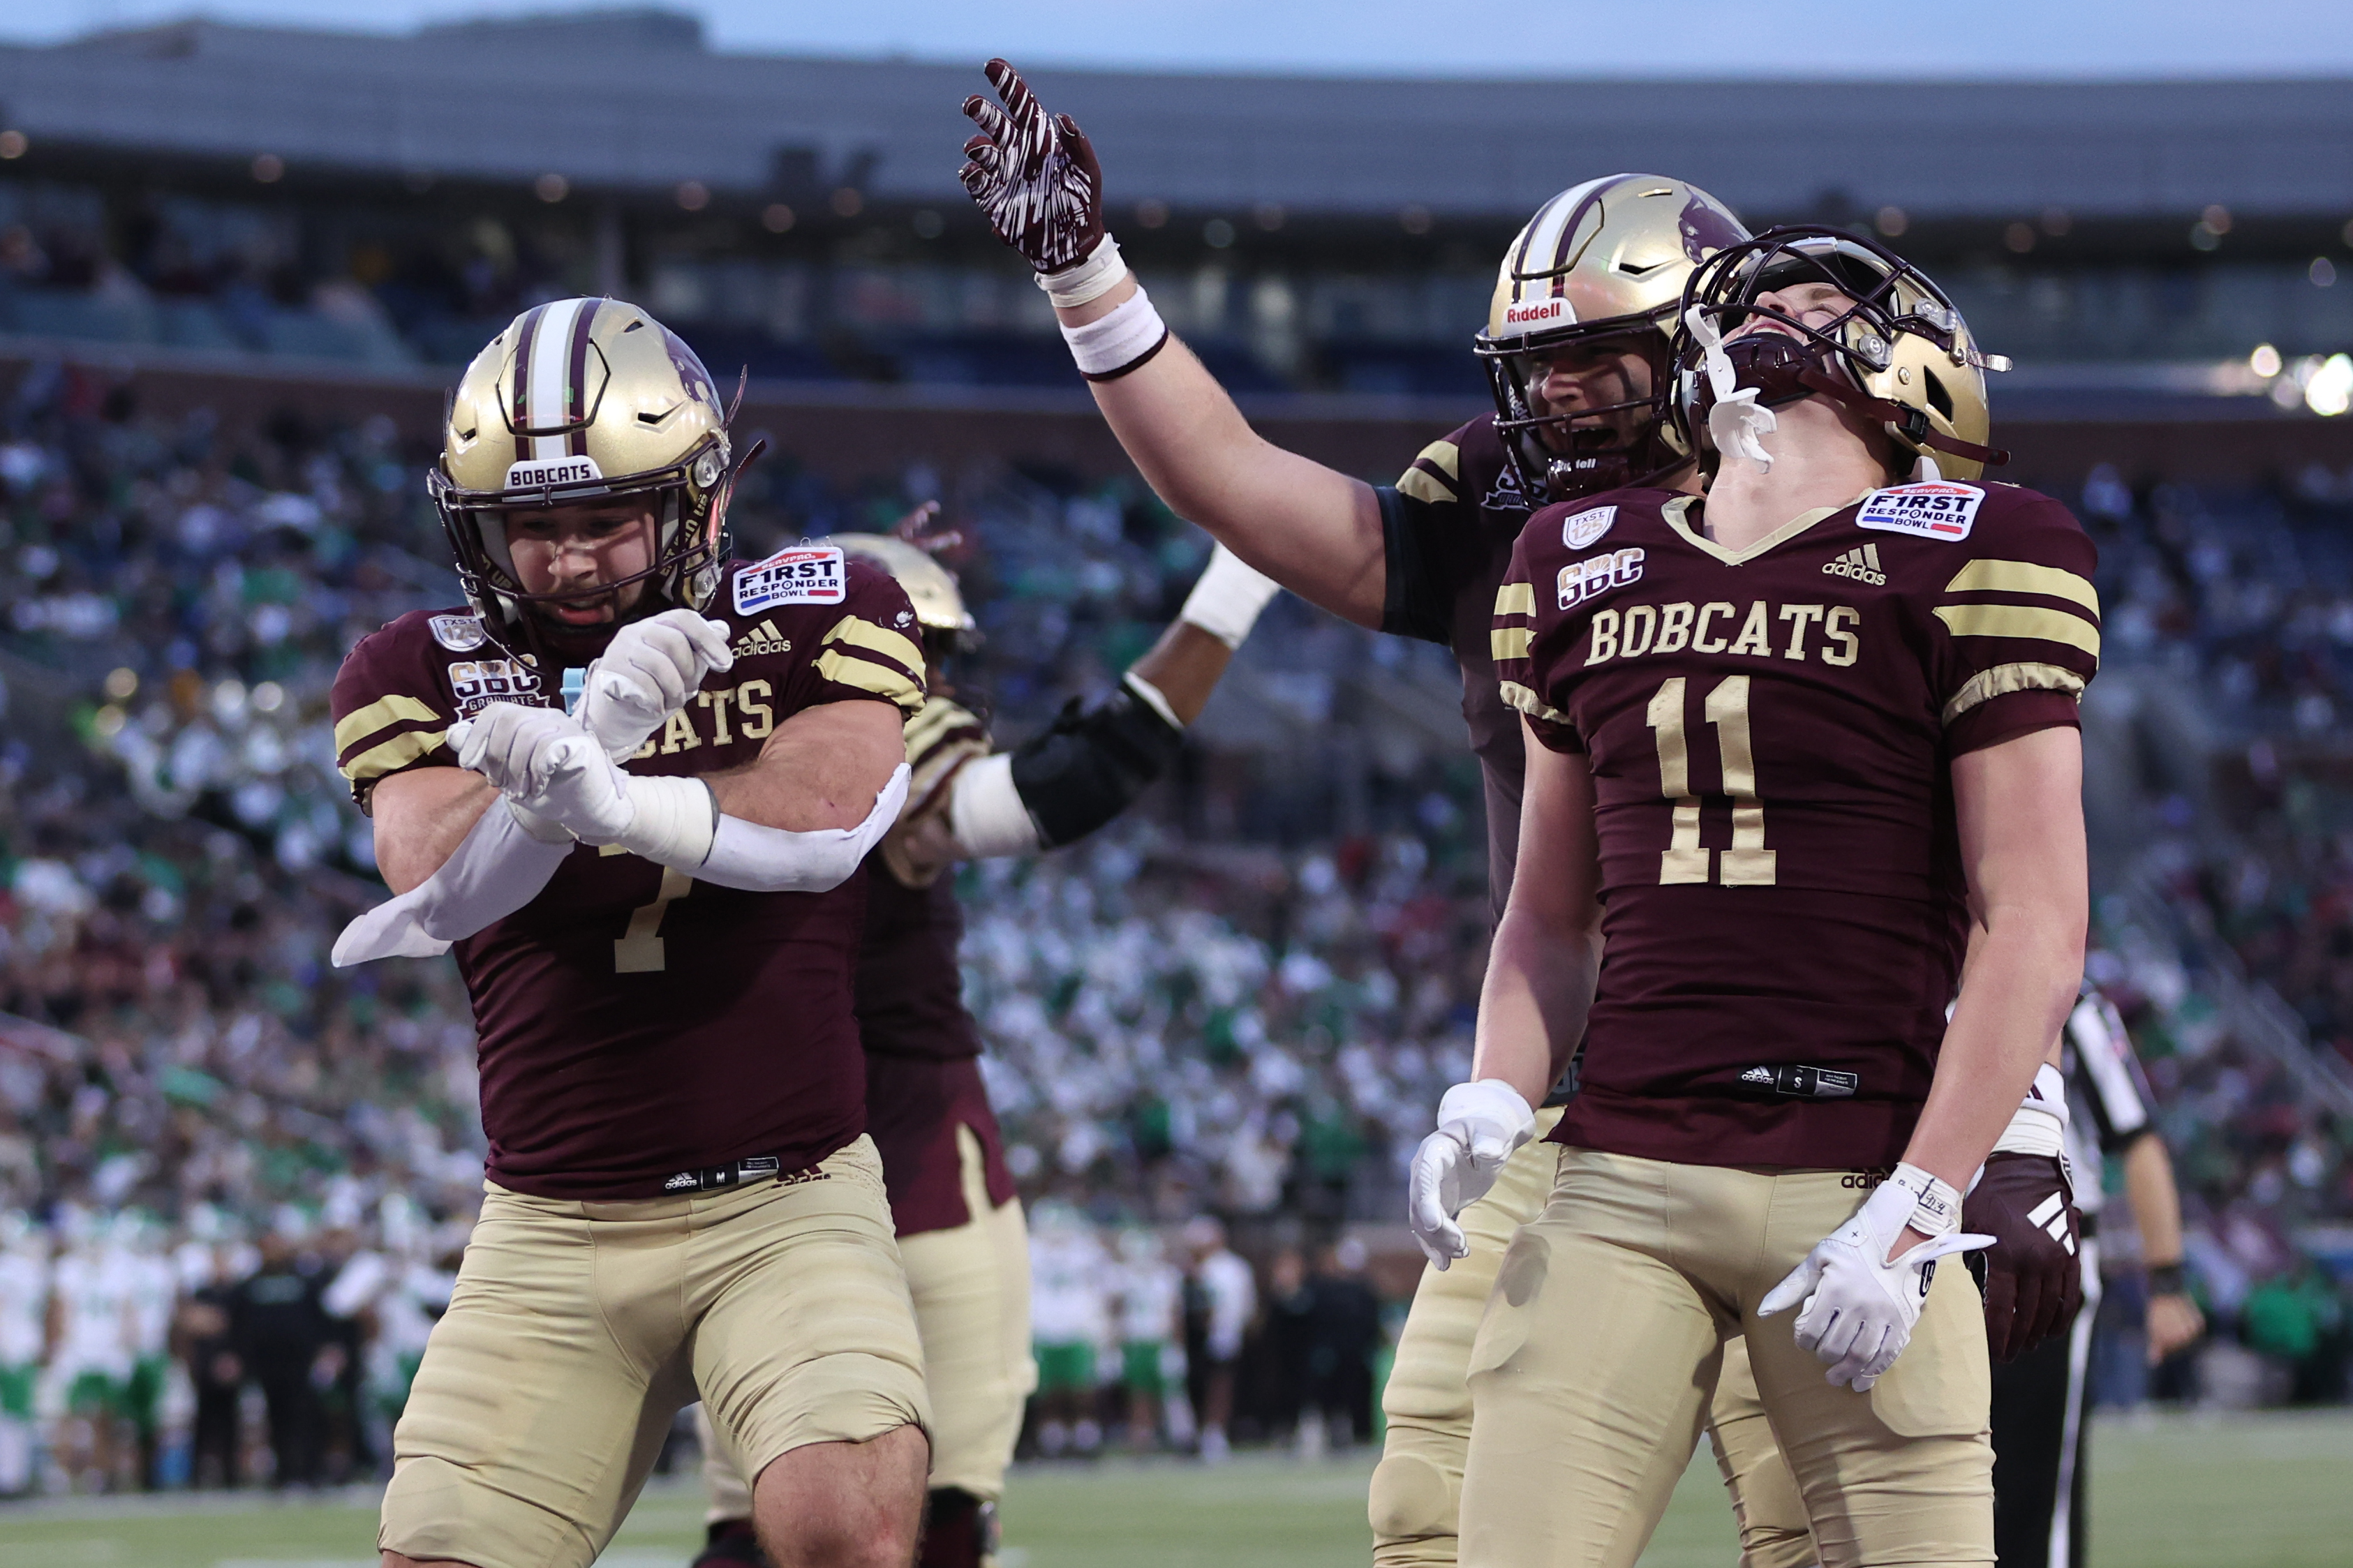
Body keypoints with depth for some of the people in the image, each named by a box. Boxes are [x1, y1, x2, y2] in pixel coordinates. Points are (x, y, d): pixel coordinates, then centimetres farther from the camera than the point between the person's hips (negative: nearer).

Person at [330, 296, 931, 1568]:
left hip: (790, 1208, -2)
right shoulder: (420, 675, 3)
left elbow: (822, 824, -17)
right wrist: (597, 731, -35)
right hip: (552, 1229, 2)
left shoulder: (817, 615, 2)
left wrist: (610, 801, -35)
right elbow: (438, 891, -16)